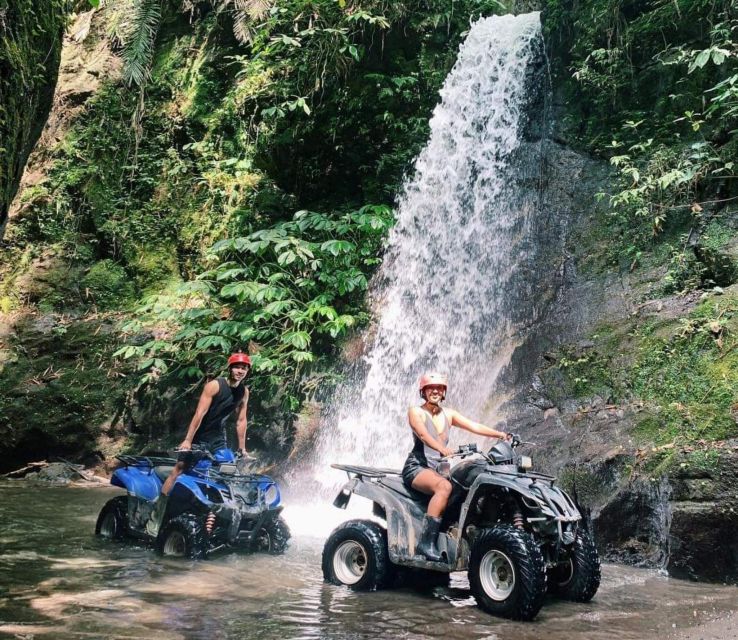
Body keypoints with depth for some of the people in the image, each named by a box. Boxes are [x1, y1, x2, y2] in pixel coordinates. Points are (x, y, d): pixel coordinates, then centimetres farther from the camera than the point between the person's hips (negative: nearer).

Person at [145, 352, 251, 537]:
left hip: (219, 438, 6)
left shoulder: (244, 392, 0)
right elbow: (199, 413, -22)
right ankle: (155, 517, -7)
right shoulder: (214, 386, -17)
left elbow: (241, 420, 7)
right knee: (178, 471, -10)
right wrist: (188, 440, -27)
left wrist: (242, 447, 7)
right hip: (198, 435, -6)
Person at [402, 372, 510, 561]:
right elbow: (423, 434, -18)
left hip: (439, 468, 6)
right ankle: (426, 542, -37)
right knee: (444, 486, -36)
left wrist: (499, 434, -13)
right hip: (417, 467, -6)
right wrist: (442, 449, -37)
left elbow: (474, 426, 4)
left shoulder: (448, 414, 17)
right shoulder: (416, 412, 1)